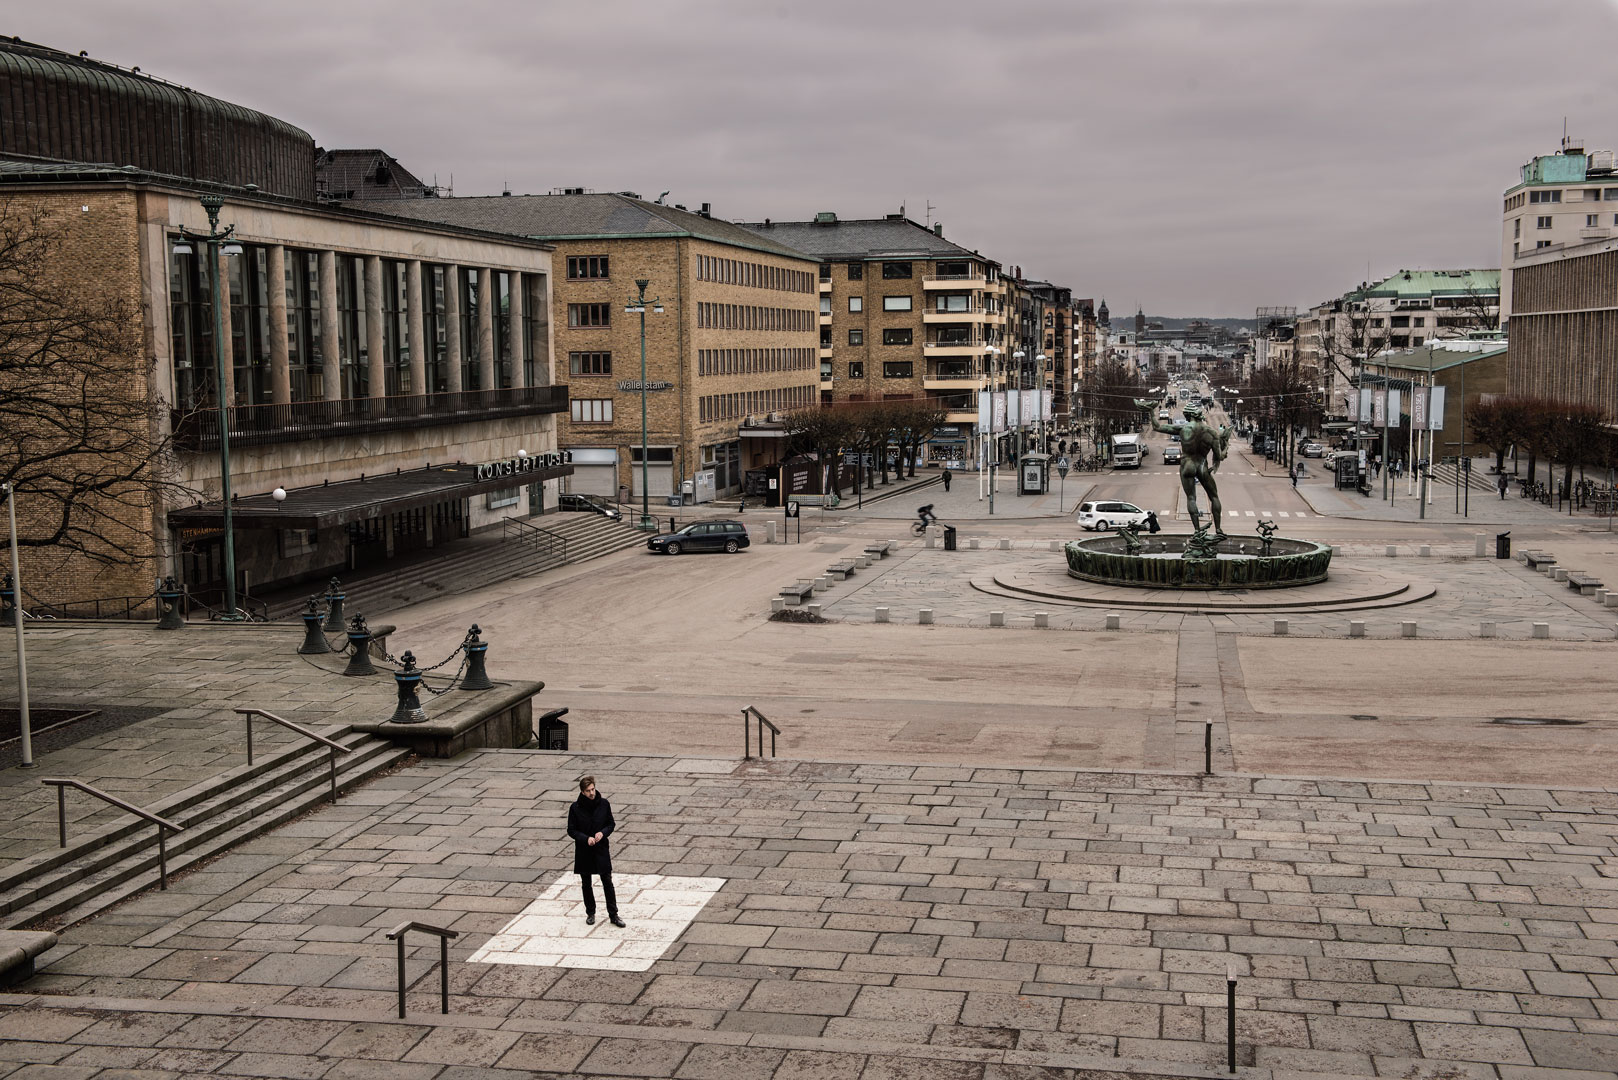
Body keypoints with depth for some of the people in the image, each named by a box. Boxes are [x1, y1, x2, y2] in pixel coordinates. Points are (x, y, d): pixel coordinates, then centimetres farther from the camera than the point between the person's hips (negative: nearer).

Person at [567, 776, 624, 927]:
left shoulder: (604, 804, -7)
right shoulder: (575, 808, -11)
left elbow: (611, 824, 4)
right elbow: (571, 830, -5)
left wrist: (603, 832, -16)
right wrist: (586, 838, -20)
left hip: (601, 850, 0)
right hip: (583, 851, 0)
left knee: (607, 882, 3)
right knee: (586, 884, 12)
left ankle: (613, 915, 11)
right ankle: (590, 913, 29)